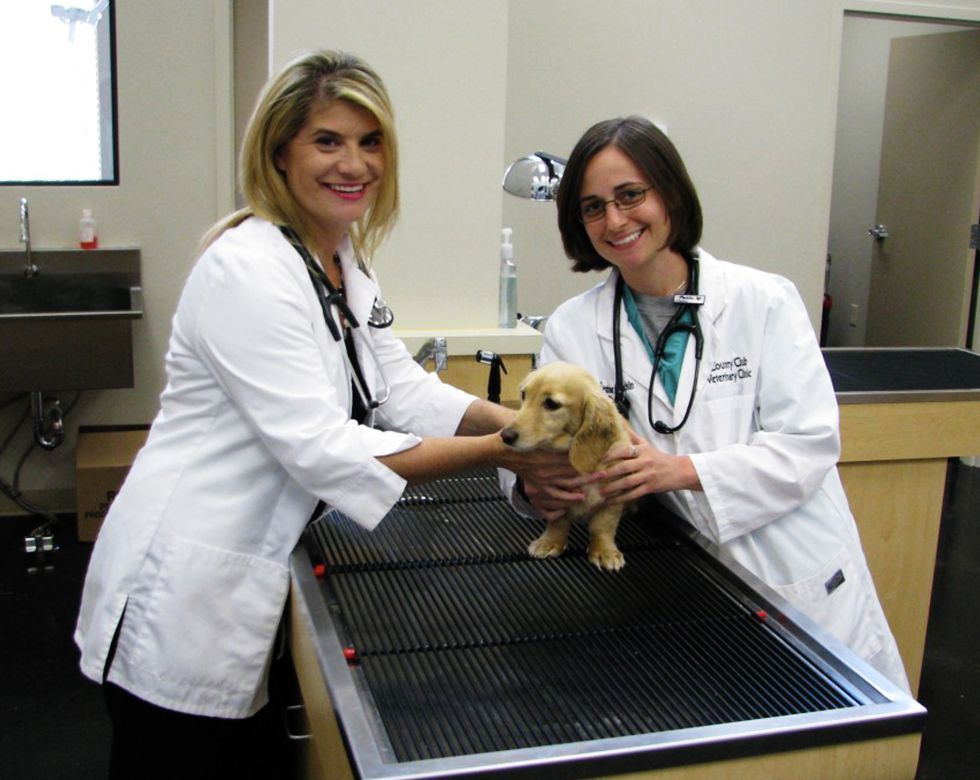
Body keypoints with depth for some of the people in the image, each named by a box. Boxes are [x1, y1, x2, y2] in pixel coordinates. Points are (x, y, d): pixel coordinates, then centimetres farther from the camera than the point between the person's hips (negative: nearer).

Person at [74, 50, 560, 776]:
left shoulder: (346, 266, 7)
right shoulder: (248, 269, -22)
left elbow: (406, 390, 2)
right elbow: (320, 449, -27)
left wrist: (521, 423, -14)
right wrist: (490, 453, -28)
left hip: (251, 581, 8)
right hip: (181, 592, -8)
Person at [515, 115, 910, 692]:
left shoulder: (764, 300, -8)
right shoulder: (572, 328, 0)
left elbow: (812, 441, -12)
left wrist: (683, 470, -24)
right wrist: (538, 483, -27)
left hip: (805, 585, -1)